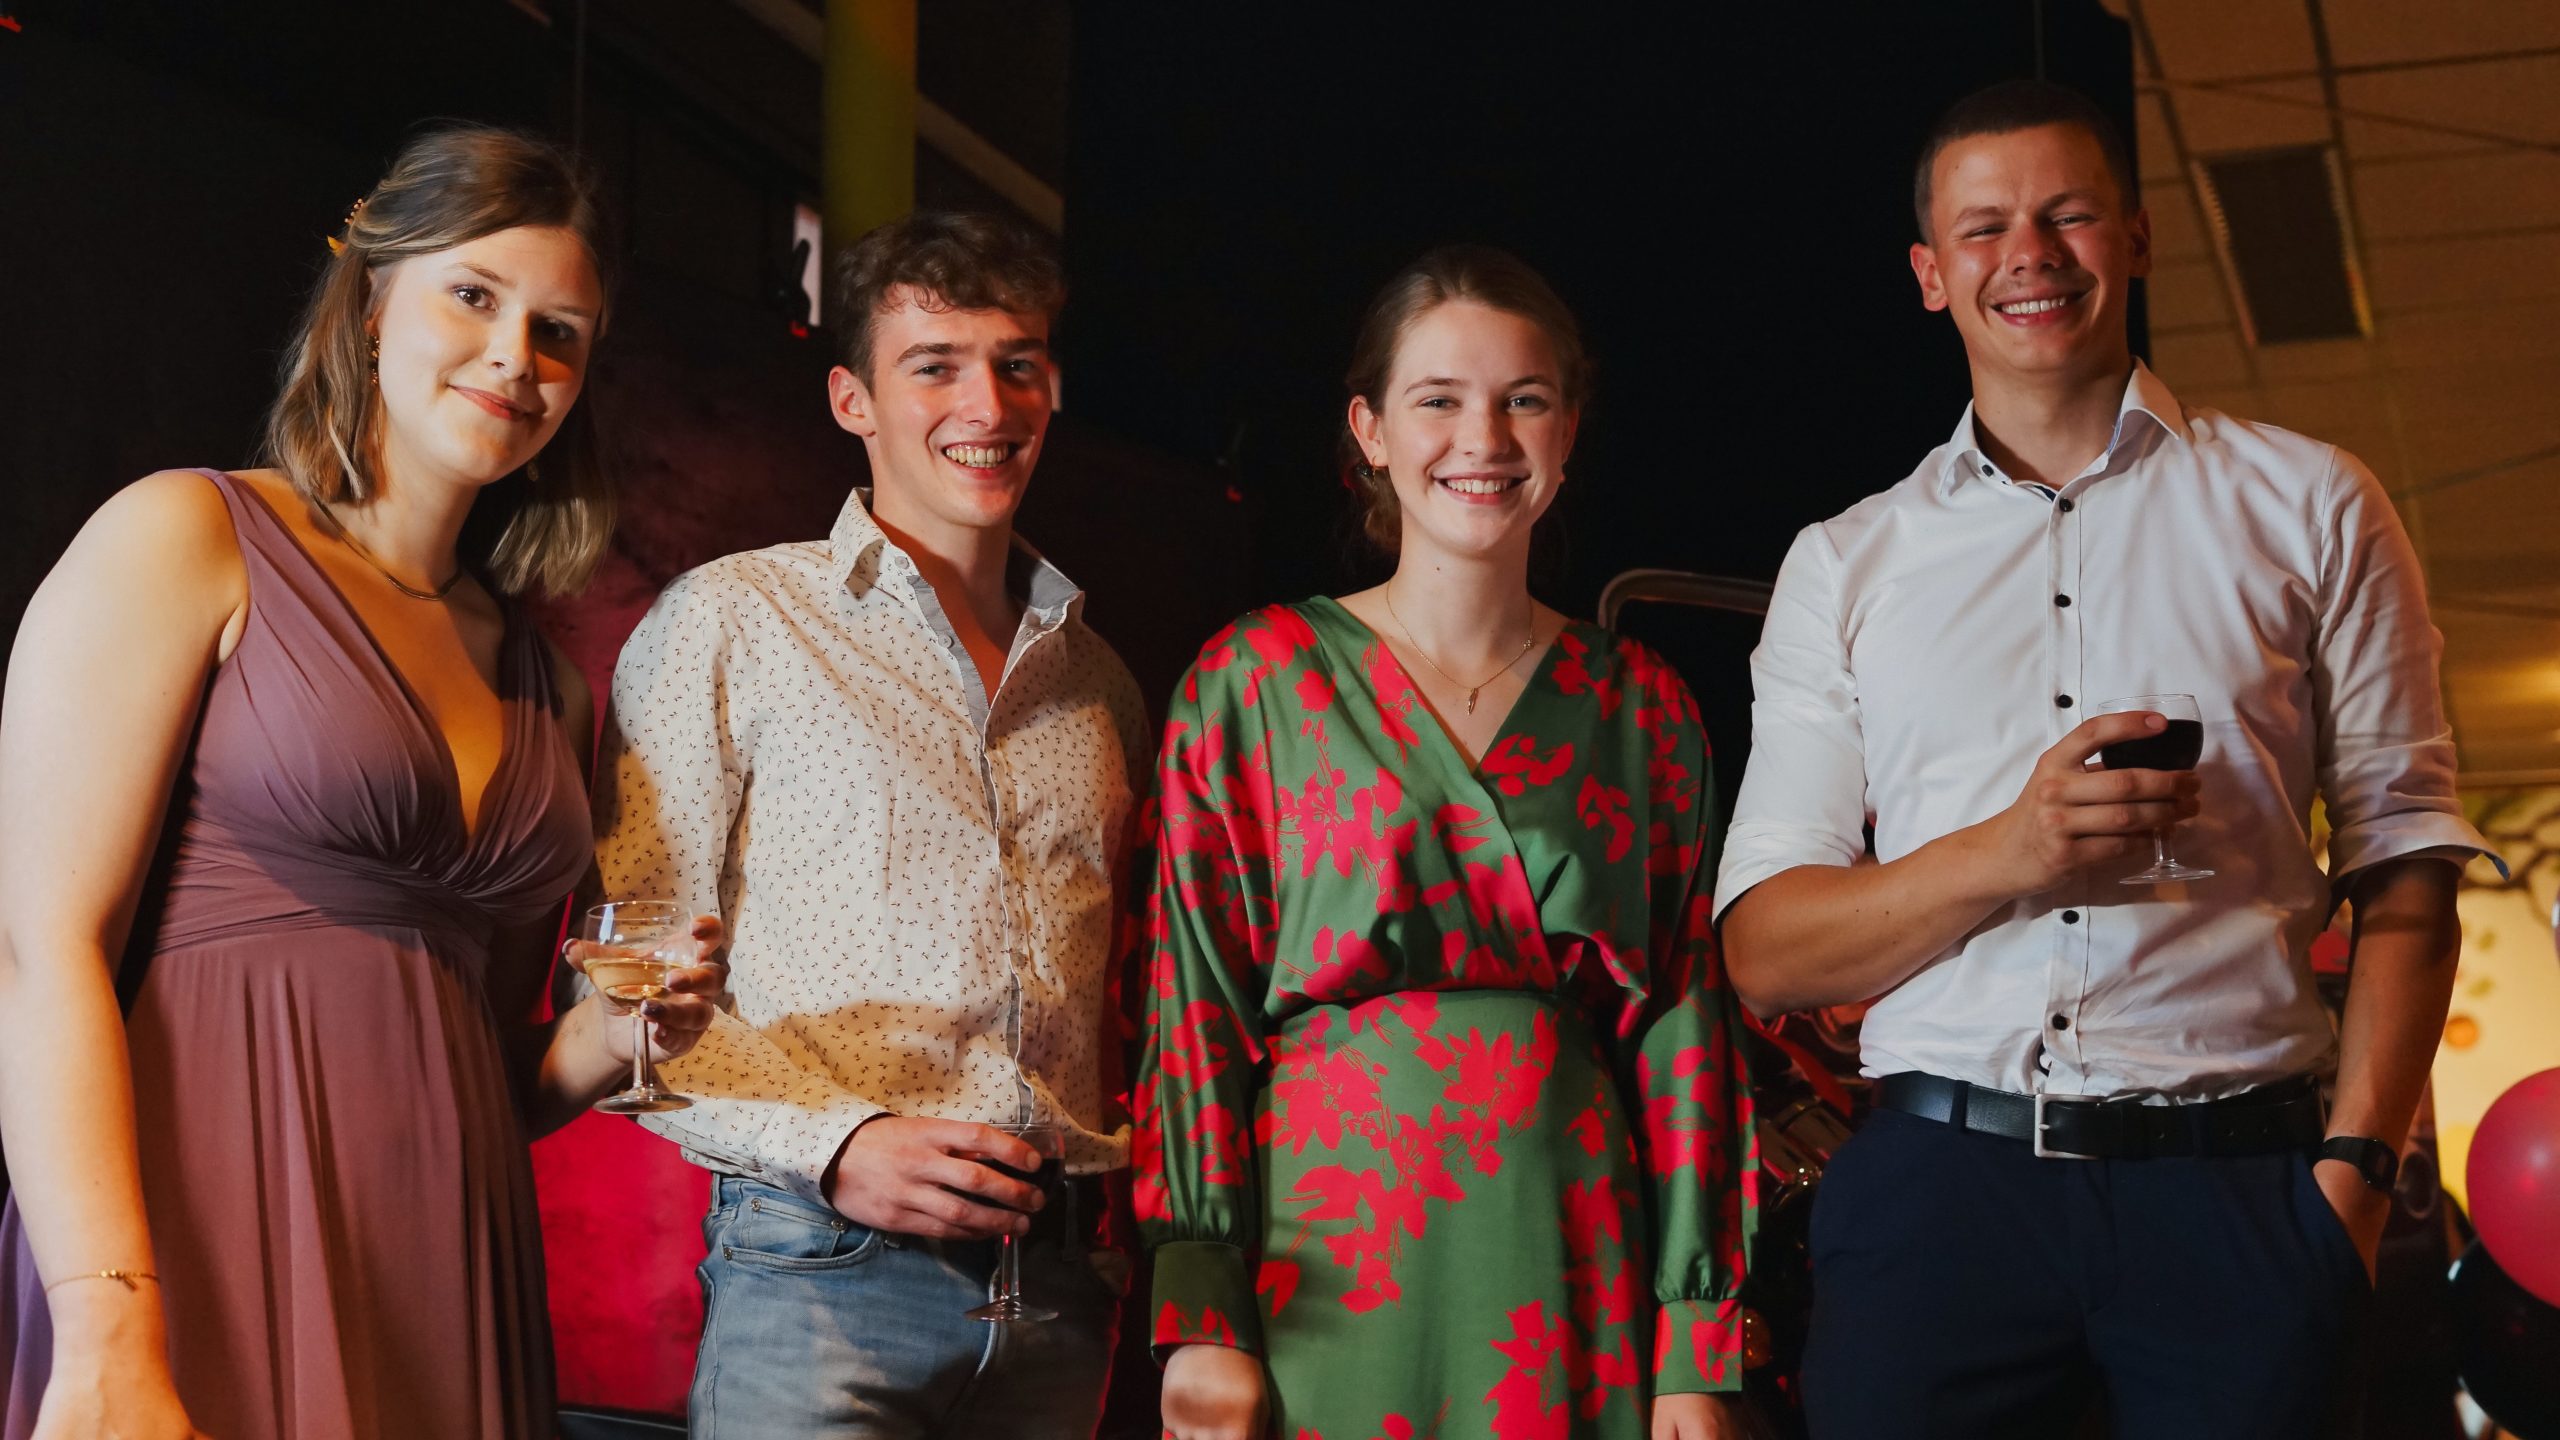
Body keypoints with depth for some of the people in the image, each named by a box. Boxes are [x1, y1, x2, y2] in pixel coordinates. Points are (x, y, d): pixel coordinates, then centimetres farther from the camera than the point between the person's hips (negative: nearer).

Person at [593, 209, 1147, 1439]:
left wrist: (1146, 1173, 6)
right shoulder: (730, 624, 1)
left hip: (1066, 1281, 4)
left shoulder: (1096, 680, 16)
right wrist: (830, 1143, -15)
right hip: (821, 1265, -4)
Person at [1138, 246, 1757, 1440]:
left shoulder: (1640, 704, 8)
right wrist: (1200, 1321, -9)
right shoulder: (1255, 680, 2)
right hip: (1329, 1259, -2)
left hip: (1572, 1276, 2)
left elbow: (1683, 1029, 5)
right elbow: (1196, 1005, -3)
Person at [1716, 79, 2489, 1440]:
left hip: (2239, 1186, 0)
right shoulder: (1843, 565, 11)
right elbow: (1764, 950, 4)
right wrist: (2005, 852, -12)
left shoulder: (2310, 508, 10)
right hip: (1937, 1180, 1)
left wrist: (2355, 1167, -9)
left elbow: (2403, 868, 4)